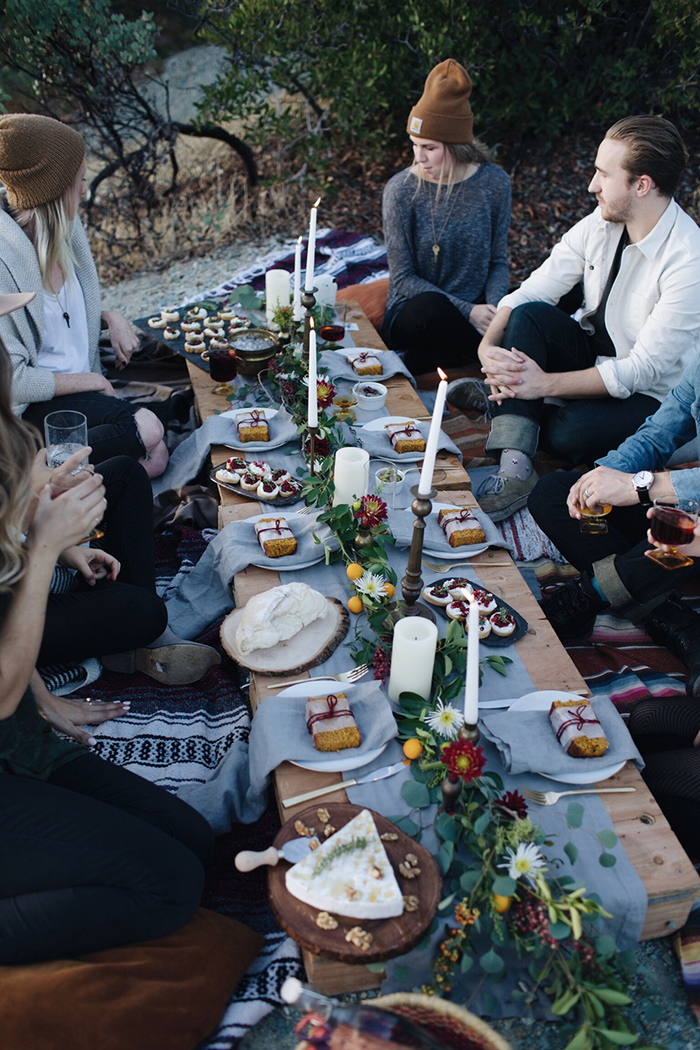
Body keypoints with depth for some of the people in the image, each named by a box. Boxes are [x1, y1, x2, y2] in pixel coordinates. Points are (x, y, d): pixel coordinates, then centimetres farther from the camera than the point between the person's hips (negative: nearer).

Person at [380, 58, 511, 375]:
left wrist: (493, 309, -15)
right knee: (430, 307, -38)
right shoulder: (400, 190, -8)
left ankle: (420, 361, -12)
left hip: (474, 313, 2)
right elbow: (403, 278, -8)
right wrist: (467, 311, -19)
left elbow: (498, 261, 7)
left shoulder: (494, 183, -1)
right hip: (409, 313, -2)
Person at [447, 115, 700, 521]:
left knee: (568, 433, -35)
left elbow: (644, 370, -26)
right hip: (593, 351, 6)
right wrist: (489, 345, -25)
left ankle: (502, 396, -2)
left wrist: (546, 384, -30)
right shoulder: (599, 226, -7)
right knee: (528, 315, -23)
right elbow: (530, 292, -6)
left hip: (651, 396, -6)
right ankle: (514, 466, -32)